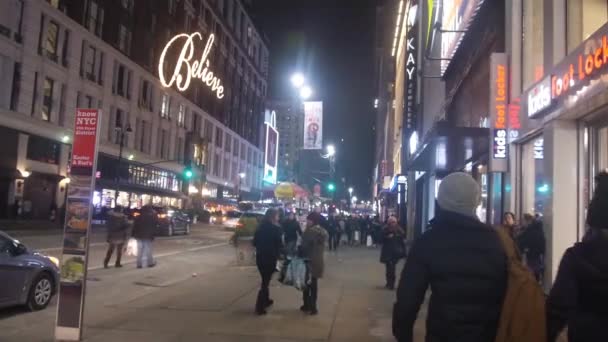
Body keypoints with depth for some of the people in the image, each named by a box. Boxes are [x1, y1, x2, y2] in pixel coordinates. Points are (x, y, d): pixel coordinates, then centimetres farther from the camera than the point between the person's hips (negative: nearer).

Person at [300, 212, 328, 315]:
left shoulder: (309, 231, -19)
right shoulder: (324, 232, 3)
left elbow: (304, 246, -16)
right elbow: (322, 246, 10)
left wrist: (301, 257, -5)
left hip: (309, 261, -6)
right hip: (318, 261, 6)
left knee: (307, 283, 10)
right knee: (314, 284, 13)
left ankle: (307, 305, 18)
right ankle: (313, 307, 16)